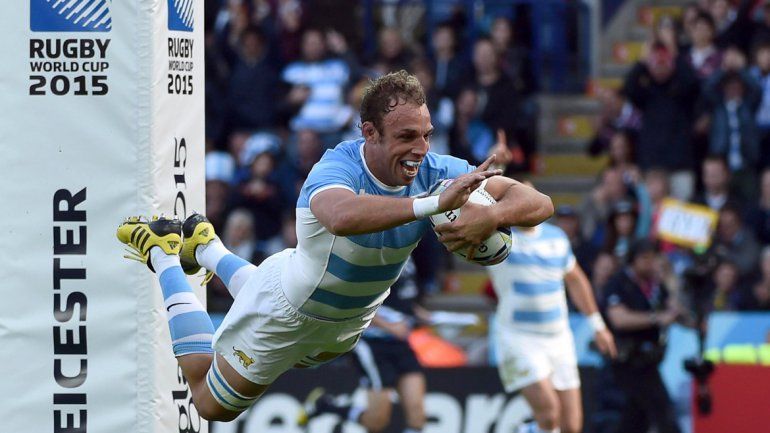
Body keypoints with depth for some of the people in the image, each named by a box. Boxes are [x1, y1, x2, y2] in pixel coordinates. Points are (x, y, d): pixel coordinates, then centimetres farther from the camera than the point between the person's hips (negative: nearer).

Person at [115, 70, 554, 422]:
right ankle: (164, 256, 33)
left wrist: (493, 215, -55)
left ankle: (207, 249, 52)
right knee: (214, 405, 19)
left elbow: (538, 203, -33)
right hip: (287, 316, -6)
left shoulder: (435, 172, -28)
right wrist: (434, 204, -74)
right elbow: (341, 216, -68)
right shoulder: (339, 168, -42)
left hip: (352, 317, 6)